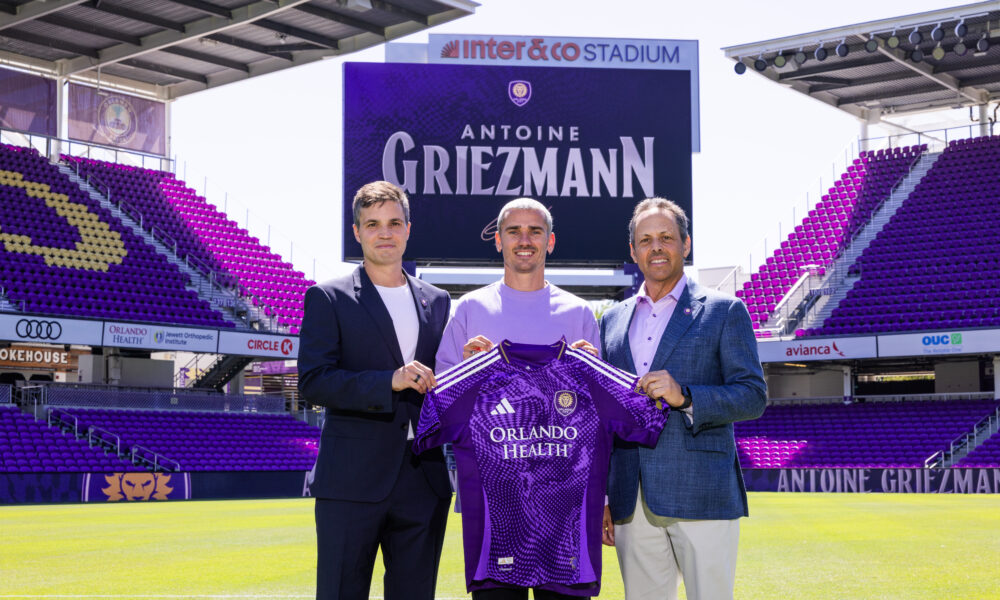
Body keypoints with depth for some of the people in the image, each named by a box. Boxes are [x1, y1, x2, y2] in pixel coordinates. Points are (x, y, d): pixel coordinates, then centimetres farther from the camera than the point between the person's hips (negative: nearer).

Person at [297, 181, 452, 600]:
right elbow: (312, 381, -9)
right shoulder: (329, 299, 1)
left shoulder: (437, 302, 15)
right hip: (353, 482, -4)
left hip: (424, 482, 4)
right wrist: (389, 381, -19)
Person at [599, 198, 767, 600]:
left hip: (701, 497, -4)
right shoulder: (613, 320, 16)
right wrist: (600, 498, 12)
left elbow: (754, 396, -2)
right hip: (631, 504, 4)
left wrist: (685, 397, -18)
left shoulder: (723, 311, 4)